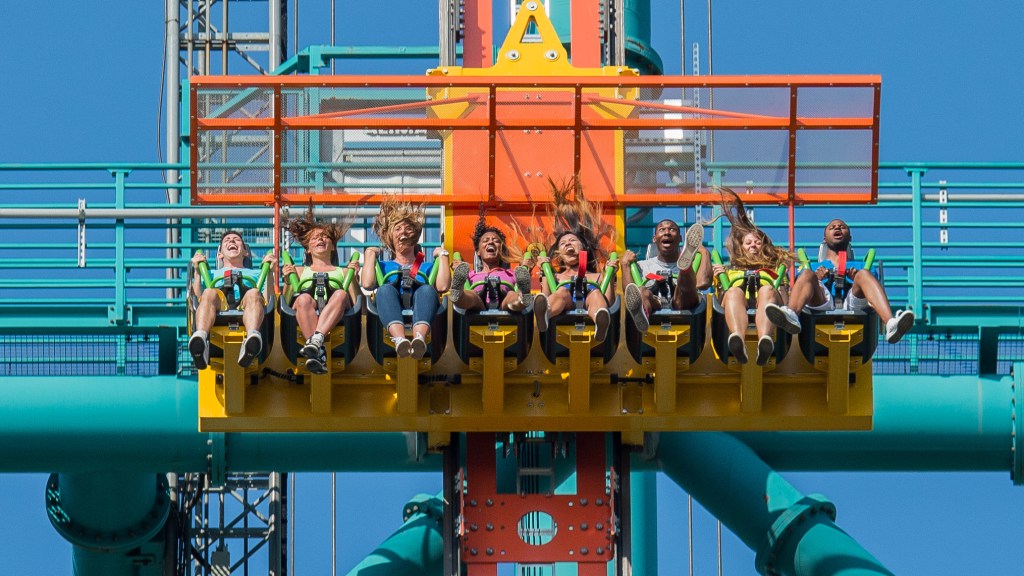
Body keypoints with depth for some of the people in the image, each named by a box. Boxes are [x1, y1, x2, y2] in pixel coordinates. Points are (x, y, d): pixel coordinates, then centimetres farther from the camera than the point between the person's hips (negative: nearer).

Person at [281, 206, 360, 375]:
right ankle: (319, 353, -57)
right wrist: (288, 280, 9)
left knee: (341, 294, -36)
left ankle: (315, 341, -56)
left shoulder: (342, 272, 35)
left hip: (335, 316, 0)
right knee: (304, 298, -38)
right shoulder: (300, 271, 37)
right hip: (305, 311, 0)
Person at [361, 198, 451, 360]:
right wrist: (371, 254, 22)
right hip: (391, 316, 0)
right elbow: (367, 284, 10)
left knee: (426, 289, -32)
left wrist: (442, 255, 20)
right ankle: (399, 339, -63)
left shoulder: (427, 267, 36)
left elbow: (443, 286, 10)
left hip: (420, 313, 0)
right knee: (385, 289, -32)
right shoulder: (384, 266, 36)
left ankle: (419, 338, -64)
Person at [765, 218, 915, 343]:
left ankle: (891, 323, -57)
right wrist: (816, 279, 2)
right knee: (807, 274, -26)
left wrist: (857, 279, 0)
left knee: (864, 274, -28)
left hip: (853, 305, 0)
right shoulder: (814, 267, 39)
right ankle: (791, 316, -61)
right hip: (823, 305, 0)